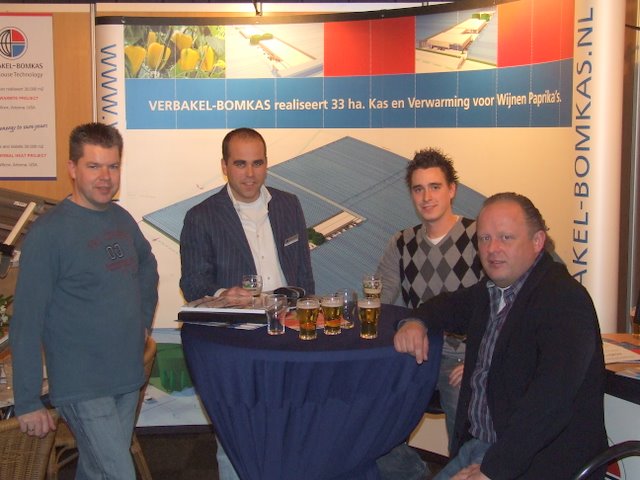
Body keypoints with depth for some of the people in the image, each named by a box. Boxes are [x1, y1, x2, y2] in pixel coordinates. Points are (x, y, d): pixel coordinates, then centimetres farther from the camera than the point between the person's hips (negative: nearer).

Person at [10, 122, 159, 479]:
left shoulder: (123, 219, 5)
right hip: (83, 387, -6)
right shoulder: (48, 232, -16)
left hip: (129, 378, 7)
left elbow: (147, 265, 25)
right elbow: (27, 322, -15)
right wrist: (28, 402, -15)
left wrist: (144, 319, 13)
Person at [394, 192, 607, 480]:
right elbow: (452, 305, 30)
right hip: (478, 447, 8)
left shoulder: (564, 299, -18)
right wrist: (417, 322, 7)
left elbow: (551, 399, -28)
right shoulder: (491, 289, 8)